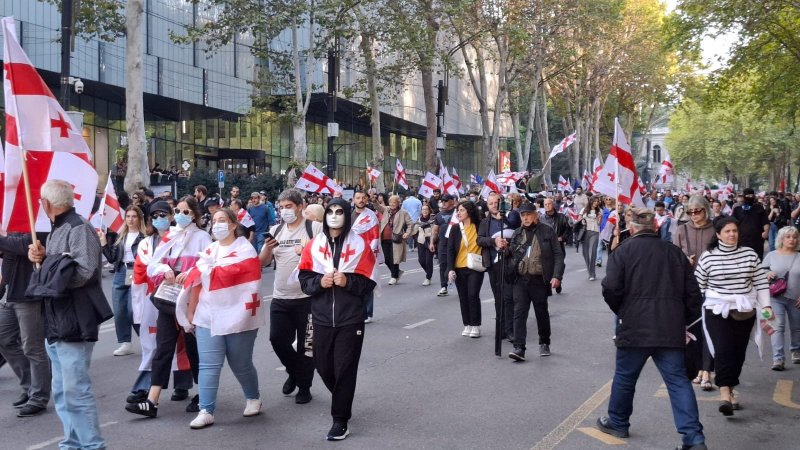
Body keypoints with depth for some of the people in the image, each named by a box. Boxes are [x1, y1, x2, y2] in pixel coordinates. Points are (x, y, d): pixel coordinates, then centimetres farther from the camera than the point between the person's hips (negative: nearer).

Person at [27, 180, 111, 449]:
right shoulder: (56, 231, 17)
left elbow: (83, 271, -25)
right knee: (62, 391, 14)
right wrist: (42, 258, 2)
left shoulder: (78, 228, -13)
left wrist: (48, 275, -11)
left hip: (73, 323, -10)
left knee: (75, 389, -8)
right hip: (55, 323, 10)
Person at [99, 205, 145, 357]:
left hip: (137, 275, -6)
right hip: (120, 275, 6)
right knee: (119, 311, 6)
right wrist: (103, 243, 4)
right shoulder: (120, 236, 14)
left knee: (134, 310, -11)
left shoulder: (144, 236, -5)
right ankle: (125, 344, 15)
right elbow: (112, 258, 12)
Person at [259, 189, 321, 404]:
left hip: (306, 297, -4)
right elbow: (263, 262, 11)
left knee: (305, 345, 5)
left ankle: (304, 387, 20)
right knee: (277, 339, 4)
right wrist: (267, 248, -9)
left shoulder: (315, 228, -5)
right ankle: (295, 372, 31)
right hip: (280, 297, 5)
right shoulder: (276, 230, 10)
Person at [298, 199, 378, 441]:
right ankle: (342, 400, 39)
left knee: (345, 369, -1)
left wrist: (347, 281, -19)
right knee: (323, 366, 11)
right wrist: (320, 281, -16)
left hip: (350, 318, -3)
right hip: (322, 317, 3)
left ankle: (340, 419, 9)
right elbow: (304, 280, 3)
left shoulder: (359, 245, -3)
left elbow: (368, 283, -4)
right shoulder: (314, 245, 5)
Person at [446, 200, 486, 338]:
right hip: (459, 268, 2)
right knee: (463, 297, 6)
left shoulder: (479, 227, -2)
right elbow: (450, 250, -2)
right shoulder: (455, 229, 2)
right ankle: (467, 325, 16)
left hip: (475, 268, -2)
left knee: (473, 295, -9)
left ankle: (476, 326, 2)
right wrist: (451, 269, -9)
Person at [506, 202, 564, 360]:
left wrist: (557, 276, -12)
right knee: (519, 313, -7)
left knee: (542, 313, 12)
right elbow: (512, 254, 15)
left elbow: (558, 255, -3)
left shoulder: (547, 231, -1)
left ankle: (544, 344, 30)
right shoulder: (517, 233, 10)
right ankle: (519, 348, -10)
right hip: (521, 280, 2)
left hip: (539, 280, -2)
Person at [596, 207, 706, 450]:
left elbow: (611, 288, -11)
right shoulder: (675, 252, 10)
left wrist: (621, 310, 8)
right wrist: (684, 320, 21)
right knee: (678, 380, 3)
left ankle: (618, 422, 31)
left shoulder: (623, 251, -2)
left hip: (635, 326, -3)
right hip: (671, 328, 3)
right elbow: (692, 292, 11)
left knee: (625, 376, 15)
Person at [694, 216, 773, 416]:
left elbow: (761, 282, 6)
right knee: (723, 350, -15)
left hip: (744, 312, 3)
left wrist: (766, 305, -1)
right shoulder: (708, 257, -4)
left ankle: (730, 389, 23)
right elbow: (698, 284, 4)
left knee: (738, 353, 8)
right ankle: (724, 393, -18)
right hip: (717, 311, -3)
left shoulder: (749, 254, 3)